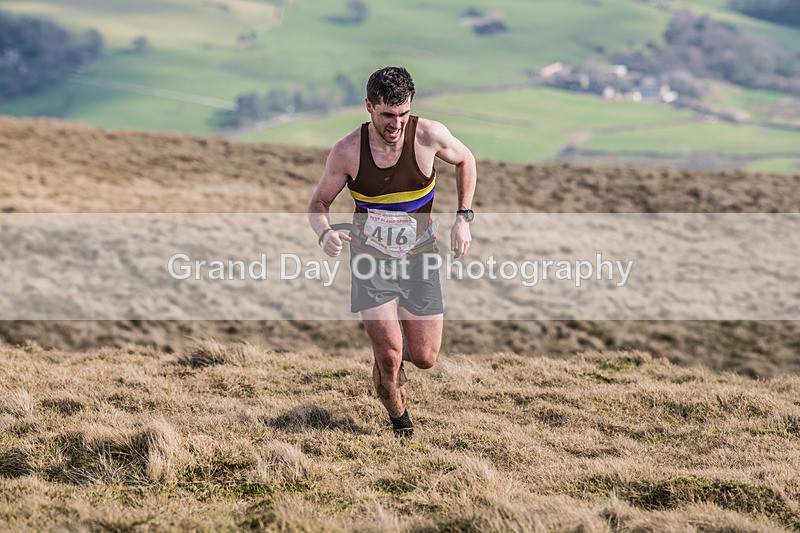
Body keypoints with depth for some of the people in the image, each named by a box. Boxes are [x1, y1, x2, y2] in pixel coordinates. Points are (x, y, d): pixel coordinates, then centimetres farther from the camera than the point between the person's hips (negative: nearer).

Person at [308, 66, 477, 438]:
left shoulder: (429, 136, -17)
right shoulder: (348, 152, -18)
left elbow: (465, 161, 6)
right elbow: (318, 203, -3)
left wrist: (463, 218, -2)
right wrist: (325, 233, -26)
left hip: (419, 258, 2)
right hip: (371, 261, -1)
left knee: (424, 359, 3)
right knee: (389, 357, -13)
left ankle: (390, 336, 39)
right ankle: (400, 424, 15)